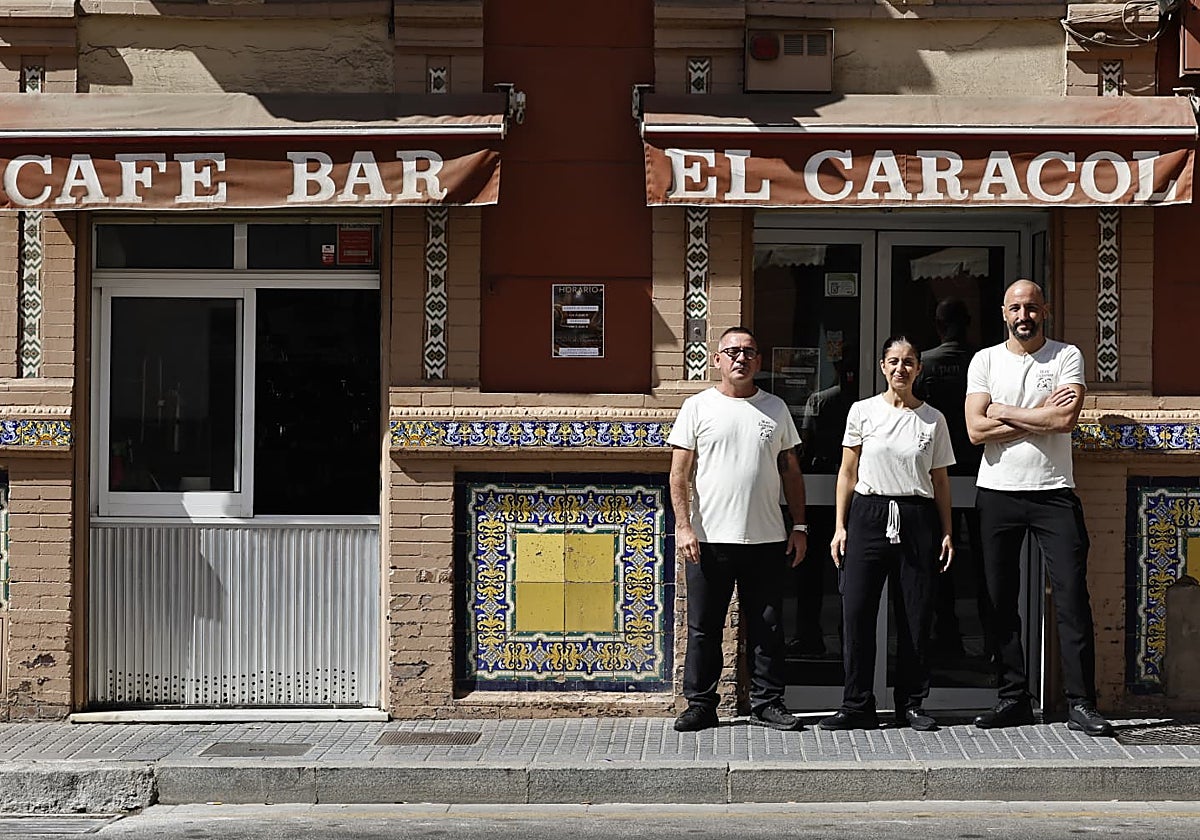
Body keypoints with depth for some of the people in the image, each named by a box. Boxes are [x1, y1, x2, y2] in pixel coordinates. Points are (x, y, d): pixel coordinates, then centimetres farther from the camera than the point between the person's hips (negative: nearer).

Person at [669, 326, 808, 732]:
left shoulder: (775, 408, 11)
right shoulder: (698, 407, 2)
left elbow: (790, 471, 14)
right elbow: (679, 473, -1)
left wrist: (799, 526, 8)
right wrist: (683, 526, -10)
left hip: (767, 540, 2)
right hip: (709, 539, -2)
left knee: (767, 629, 7)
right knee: (703, 628, 5)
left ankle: (767, 702, 18)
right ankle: (700, 705, 14)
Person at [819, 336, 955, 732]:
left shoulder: (933, 419, 7)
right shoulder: (862, 411, 4)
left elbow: (940, 481, 11)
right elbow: (848, 473, 7)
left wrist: (947, 533, 6)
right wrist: (840, 526, 2)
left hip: (917, 520, 1)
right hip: (869, 516, -1)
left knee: (916, 616, 3)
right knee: (856, 611, -6)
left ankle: (912, 704, 14)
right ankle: (858, 706, 3)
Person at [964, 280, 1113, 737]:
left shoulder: (1067, 356, 3)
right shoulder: (985, 360, 6)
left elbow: (1066, 418, -14)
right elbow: (977, 430, -6)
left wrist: (1004, 413, -7)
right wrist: (1041, 416, -8)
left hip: (1054, 493, -2)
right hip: (997, 493, 2)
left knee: (1072, 595, -6)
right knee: (1001, 600, 4)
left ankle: (1080, 703, -2)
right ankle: (1014, 699, 13)